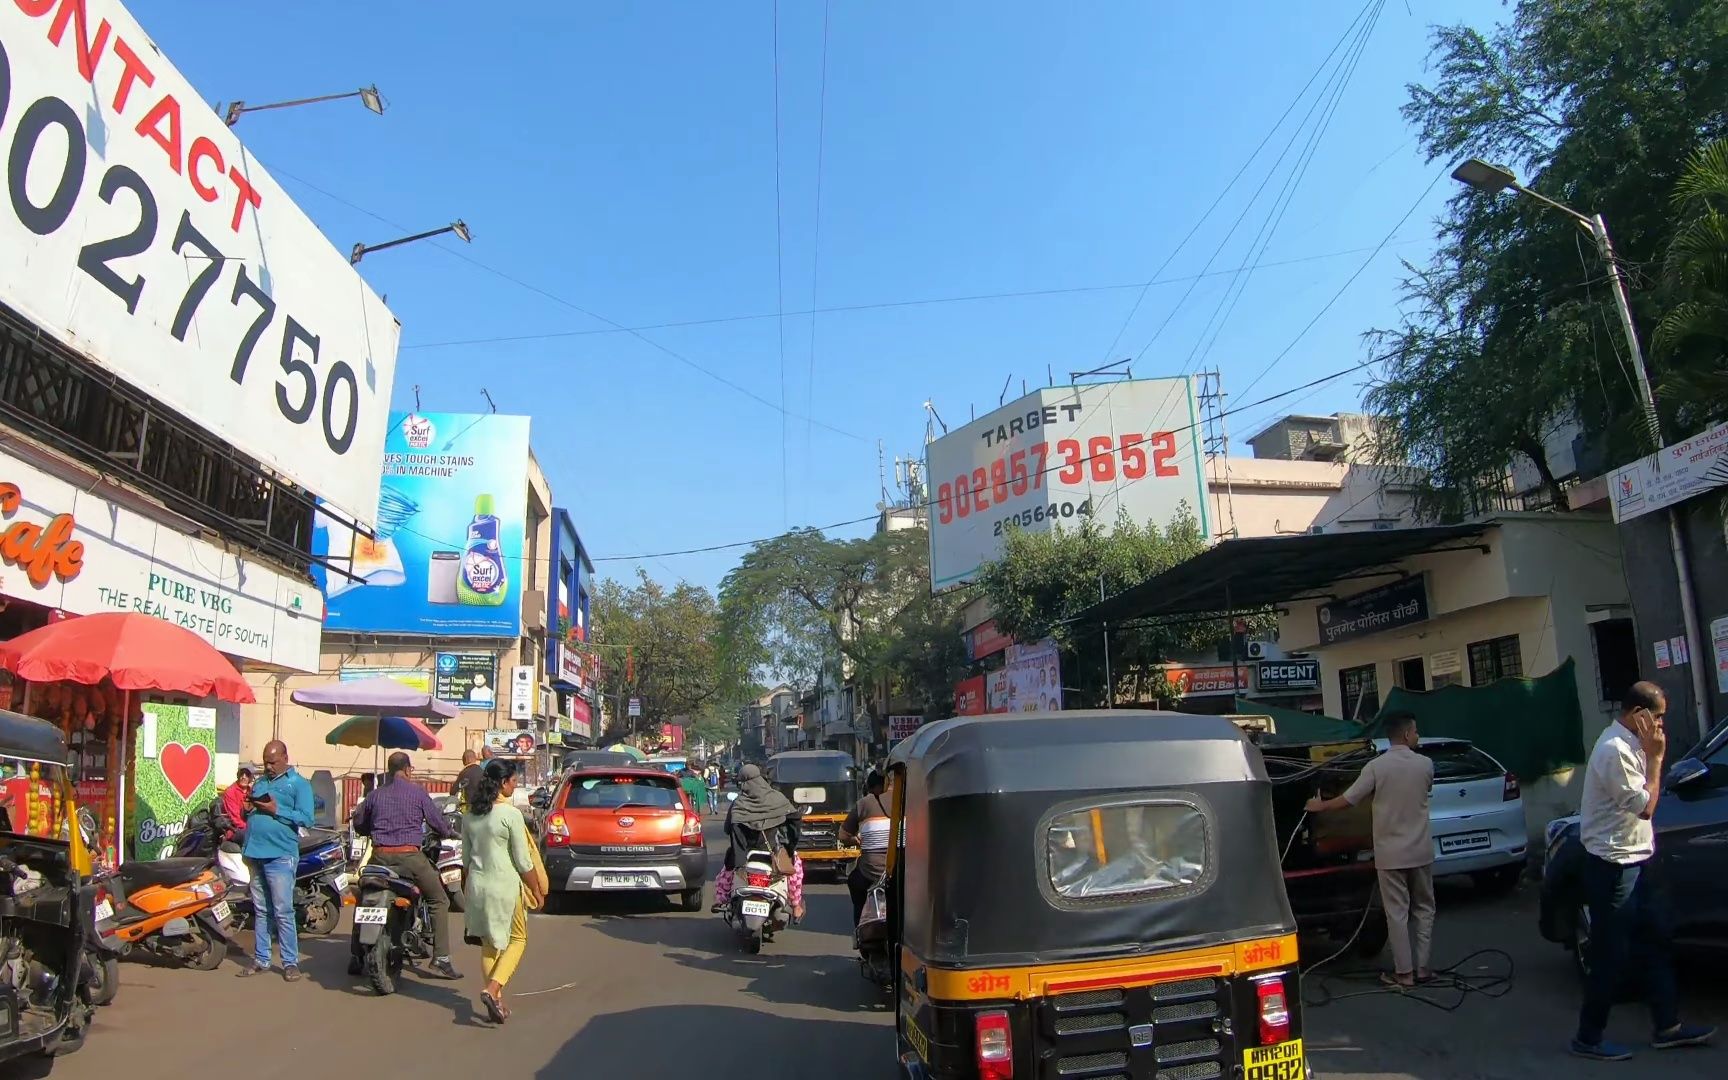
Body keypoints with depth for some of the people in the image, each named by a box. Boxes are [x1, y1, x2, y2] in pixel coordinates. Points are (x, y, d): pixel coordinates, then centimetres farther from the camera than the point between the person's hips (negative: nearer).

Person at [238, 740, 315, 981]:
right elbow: (248, 816, 23)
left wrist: (276, 810, -18)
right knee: (260, 910, 13)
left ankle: (290, 962, -2)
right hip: (255, 854, 7)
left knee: (283, 912, -7)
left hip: (280, 855, -7)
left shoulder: (299, 784, -1)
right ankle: (261, 959, 21)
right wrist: (249, 807, 1)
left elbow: (306, 818, -11)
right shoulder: (260, 782, 18)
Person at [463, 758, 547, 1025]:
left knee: (489, 943, 16)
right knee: (517, 940, 9)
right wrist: (537, 890, 0)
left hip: (477, 885, 6)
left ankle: (497, 1001, 19)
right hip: (505, 886, -6)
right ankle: (492, 990, -8)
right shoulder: (511, 815, -15)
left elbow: (466, 857, 13)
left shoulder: (469, 816, 4)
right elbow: (523, 861, -11)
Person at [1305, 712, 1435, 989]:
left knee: (1397, 912, 3)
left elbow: (1349, 799, -9)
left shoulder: (1376, 766, -13)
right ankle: (1422, 967, 19)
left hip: (1391, 852, -3)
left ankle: (1404, 973, 6)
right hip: (1421, 850, 3)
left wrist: (1320, 806, 8)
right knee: (1423, 908, 16)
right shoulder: (1426, 765, -4)